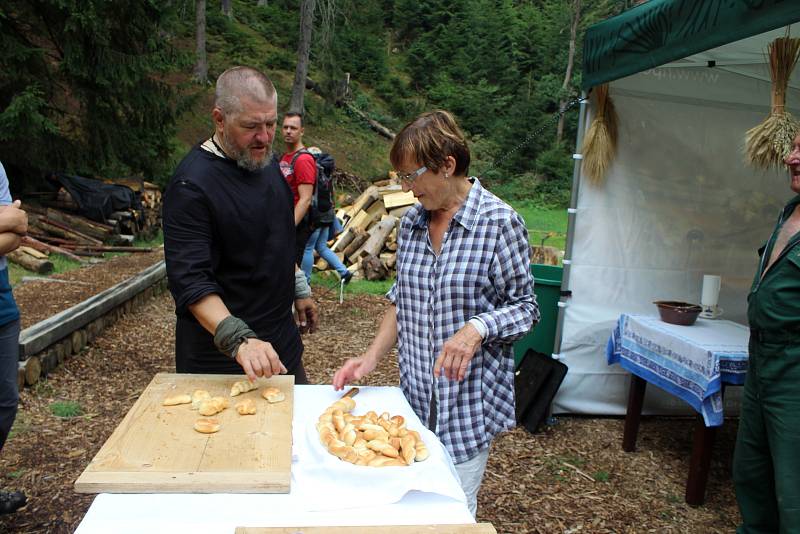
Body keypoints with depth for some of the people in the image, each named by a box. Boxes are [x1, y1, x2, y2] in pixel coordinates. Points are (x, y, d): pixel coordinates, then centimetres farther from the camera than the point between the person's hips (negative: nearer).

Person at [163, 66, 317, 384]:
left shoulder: (264, 160, 4)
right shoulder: (191, 186, -23)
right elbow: (190, 282, -29)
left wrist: (299, 289, 17)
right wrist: (239, 341, -40)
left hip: (282, 338, 8)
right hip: (223, 355, -7)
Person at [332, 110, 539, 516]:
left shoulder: (499, 223, -13)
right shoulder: (412, 221, 5)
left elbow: (525, 306, -8)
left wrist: (477, 328, -25)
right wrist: (371, 357, 2)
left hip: (469, 398, -5)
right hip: (415, 394, 6)